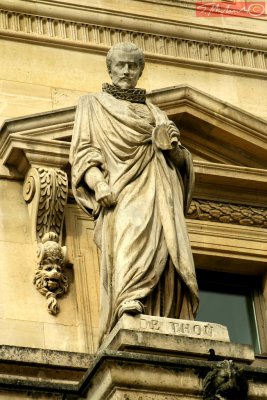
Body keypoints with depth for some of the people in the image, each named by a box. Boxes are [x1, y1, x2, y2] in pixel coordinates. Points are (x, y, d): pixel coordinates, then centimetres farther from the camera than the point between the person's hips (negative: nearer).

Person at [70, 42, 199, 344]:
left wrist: (173, 146, -1)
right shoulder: (93, 104, 20)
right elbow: (82, 150, 7)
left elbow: (182, 161, 23)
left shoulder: (153, 112, 28)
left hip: (158, 191, 3)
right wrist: (97, 182, -12)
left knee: (167, 248, -17)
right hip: (120, 191, -3)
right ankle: (128, 302, -48)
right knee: (130, 232, -31)